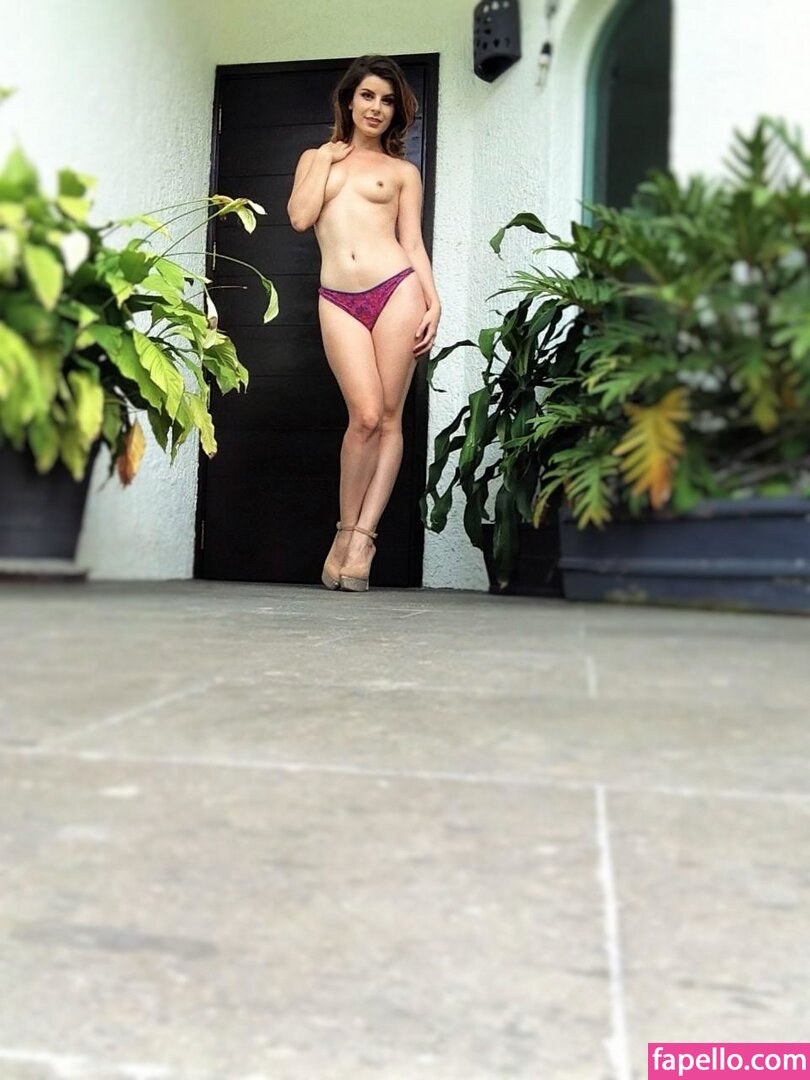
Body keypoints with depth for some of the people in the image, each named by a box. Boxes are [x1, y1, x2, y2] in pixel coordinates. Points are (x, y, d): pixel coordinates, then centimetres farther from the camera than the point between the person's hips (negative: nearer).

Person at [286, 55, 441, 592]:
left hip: (396, 290, 0)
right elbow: (300, 217, 4)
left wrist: (434, 303, -2)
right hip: (339, 301, 0)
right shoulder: (315, 158, 21)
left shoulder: (402, 170, 16)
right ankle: (347, 531, 1)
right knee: (366, 415, -14)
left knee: (389, 417, -4)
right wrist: (327, 159, 9)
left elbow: (413, 243, 10)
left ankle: (362, 536, 0)